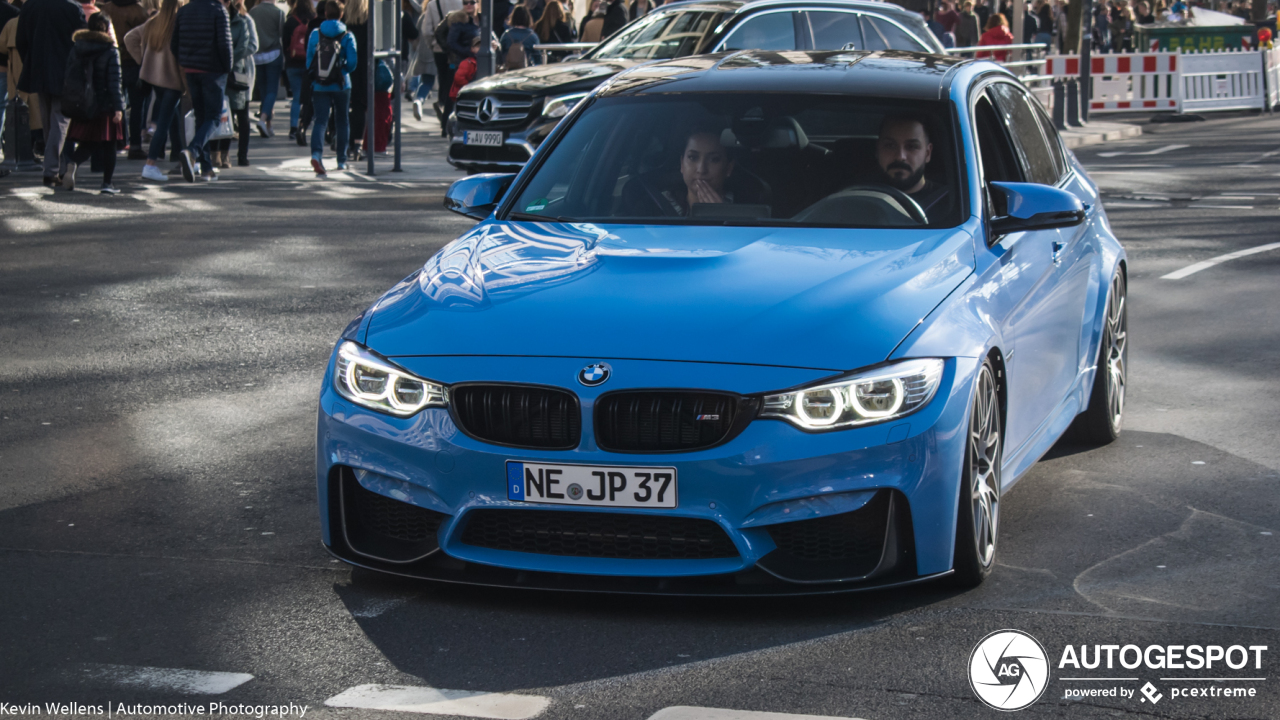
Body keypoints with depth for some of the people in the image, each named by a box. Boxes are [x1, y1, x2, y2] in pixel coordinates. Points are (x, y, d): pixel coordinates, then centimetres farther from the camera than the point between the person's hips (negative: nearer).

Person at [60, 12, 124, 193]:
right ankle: (107, 183, 5)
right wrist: (118, 108, -10)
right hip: (105, 106, -4)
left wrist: (71, 103, 17)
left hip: (81, 106, 4)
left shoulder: (76, 49, 6)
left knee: (87, 144, 11)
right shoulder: (111, 52, -9)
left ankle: (72, 163, -19)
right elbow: (114, 83, -12)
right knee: (108, 146, 6)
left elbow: (69, 78, 10)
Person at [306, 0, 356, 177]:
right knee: (342, 121, 16)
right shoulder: (347, 36, -4)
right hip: (341, 85, 0)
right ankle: (342, 160, 22)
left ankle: (316, 154, -29)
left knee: (320, 121, -4)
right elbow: (352, 62, -8)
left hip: (319, 86, 0)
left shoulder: (315, 34, 0)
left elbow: (309, 62, 1)